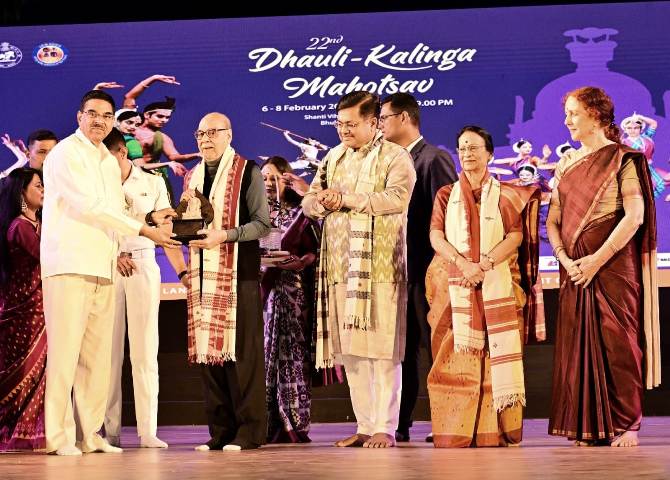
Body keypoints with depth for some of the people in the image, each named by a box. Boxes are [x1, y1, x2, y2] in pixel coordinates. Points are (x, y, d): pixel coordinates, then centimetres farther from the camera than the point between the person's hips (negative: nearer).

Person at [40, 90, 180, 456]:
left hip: (102, 269, 8)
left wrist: (149, 218, 7)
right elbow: (88, 206, -13)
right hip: (69, 264, -8)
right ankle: (58, 436, -8)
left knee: (98, 355, 6)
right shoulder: (65, 153, -5)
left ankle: (89, 433, 11)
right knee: (64, 351, -9)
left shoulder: (110, 162, 20)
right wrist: (143, 229, -11)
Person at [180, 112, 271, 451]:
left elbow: (262, 223, -6)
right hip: (203, 276, 6)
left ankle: (250, 430, -2)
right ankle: (221, 431, 9)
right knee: (208, 350, 4)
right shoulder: (192, 177, 19)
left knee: (242, 351, -6)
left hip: (239, 274, -6)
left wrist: (225, 235, -18)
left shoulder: (248, 172, 0)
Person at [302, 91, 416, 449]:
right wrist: (321, 201, -7)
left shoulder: (395, 158, 0)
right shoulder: (334, 158, 19)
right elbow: (309, 204, 17)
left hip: (379, 266, -6)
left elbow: (396, 198, -17)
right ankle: (365, 426, 11)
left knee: (381, 348, -7)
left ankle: (385, 428, -4)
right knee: (349, 350, 5)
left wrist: (345, 198, -16)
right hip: (340, 266, 6)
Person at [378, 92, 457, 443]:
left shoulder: (434, 159, -9)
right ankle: (399, 425, 13)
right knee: (401, 348, 9)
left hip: (426, 268, -8)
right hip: (399, 269, 8)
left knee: (437, 347, -3)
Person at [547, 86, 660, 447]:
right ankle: (588, 426, 7)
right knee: (578, 342, 2)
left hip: (613, 266, -5)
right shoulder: (566, 164, 14)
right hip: (574, 269, 6)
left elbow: (635, 216, -13)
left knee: (616, 341, -6)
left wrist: (596, 260, -17)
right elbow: (552, 221, 11)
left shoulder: (623, 159, -4)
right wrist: (565, 260, -6)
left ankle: (625, 425, -1)